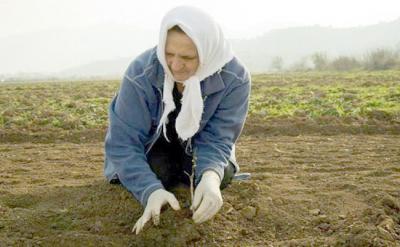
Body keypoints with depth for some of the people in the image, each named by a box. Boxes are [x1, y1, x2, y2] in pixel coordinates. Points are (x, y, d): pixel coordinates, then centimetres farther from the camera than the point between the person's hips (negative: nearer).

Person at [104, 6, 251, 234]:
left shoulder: (234, 78, -31)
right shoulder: (141, 74, -34)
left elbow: (217, 138, -29)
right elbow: (124, 143, -33)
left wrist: (211, 176, -53)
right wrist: (151, 190, -50)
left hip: (197, 144, 1)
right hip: (153, 143, -1)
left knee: (220, 175, -21)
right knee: (156, 170, -26)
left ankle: (185, 171, 14)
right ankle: (169, 170, 12)